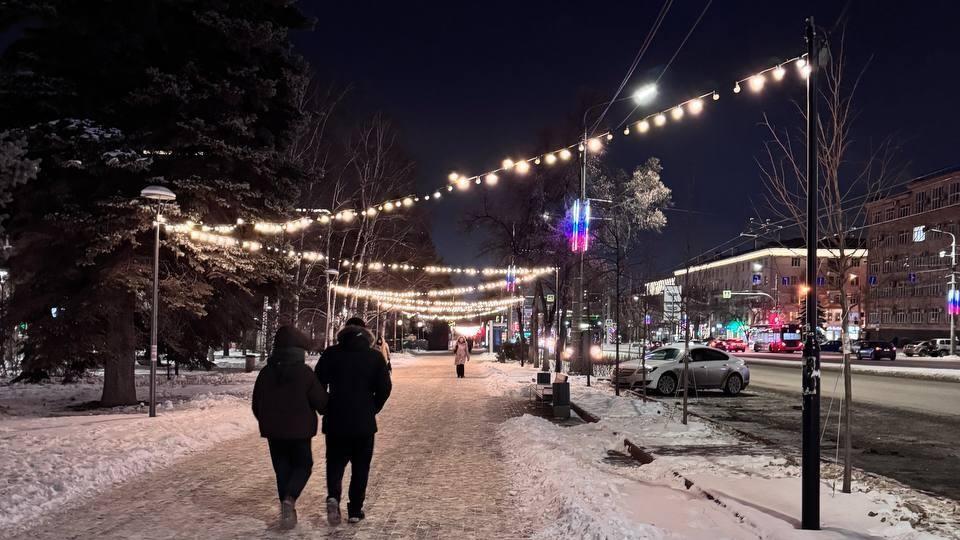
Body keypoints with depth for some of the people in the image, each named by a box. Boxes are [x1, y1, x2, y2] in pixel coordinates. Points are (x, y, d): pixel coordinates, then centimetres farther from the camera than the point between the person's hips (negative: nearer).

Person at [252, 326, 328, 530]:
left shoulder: (266, 373, 0)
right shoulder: (304, 373, -13)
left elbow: (256, 405, 7)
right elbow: (321, 401, -10)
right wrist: (324, 410, 13)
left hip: (273, 431, 4)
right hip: (299, 430, -3)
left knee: (282, 468, 14)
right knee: (303, 465, 12)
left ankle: (287, 512, 13)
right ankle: (290, 498, -13)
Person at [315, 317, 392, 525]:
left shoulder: (331, 354, -2)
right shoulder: (375, 356, -2)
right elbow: (384, 388, -4)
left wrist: (325, 408, 9)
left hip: (335, 421, 0)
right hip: (364, 422, 0)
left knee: (335, 462, 13)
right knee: (360, 466, 12)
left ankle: (333, 496, -11)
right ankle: (355, 510, 13)